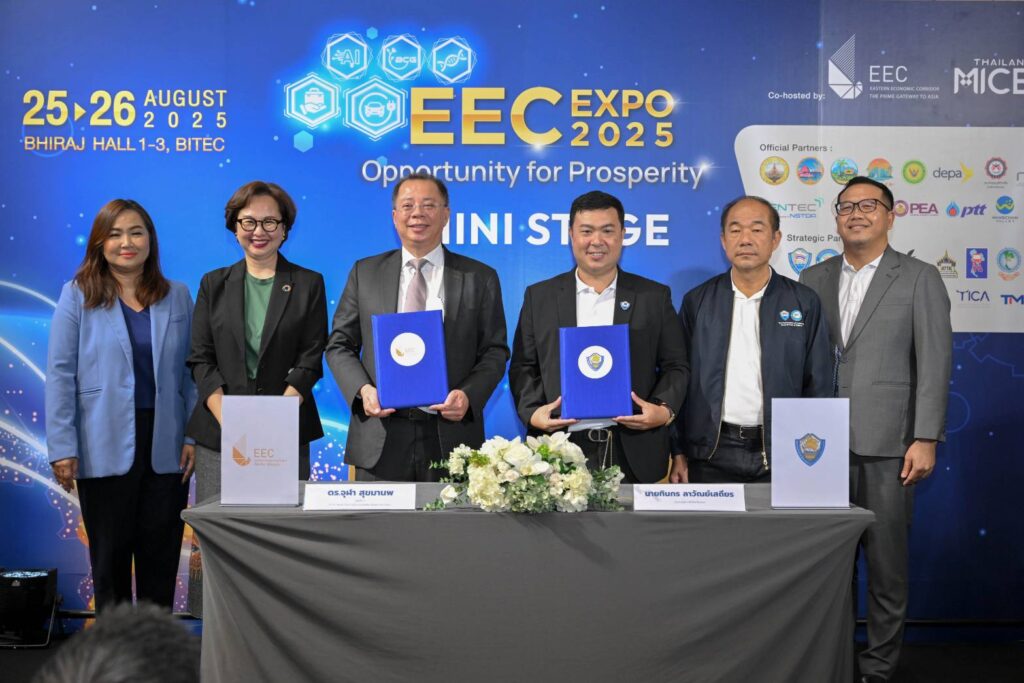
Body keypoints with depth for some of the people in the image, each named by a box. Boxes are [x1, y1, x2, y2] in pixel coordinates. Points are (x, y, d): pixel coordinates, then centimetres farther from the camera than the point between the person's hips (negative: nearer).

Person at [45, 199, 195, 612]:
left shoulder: (177, 297, 7)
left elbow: (190, 371, 7)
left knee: (161, 552, 7)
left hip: (165, 448, 2)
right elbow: (60, 374, -3)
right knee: (110, 552, 8)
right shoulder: (78, 295, 0)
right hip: (105, 449, -2)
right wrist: (62, 449, -8)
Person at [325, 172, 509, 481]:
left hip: (451, 438, -1)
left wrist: (469, 395, -12)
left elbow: (495, 351, 6)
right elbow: (340, 345, 10)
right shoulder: (364, 273, 10)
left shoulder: (480, 278, 7)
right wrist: (362, 389, -8)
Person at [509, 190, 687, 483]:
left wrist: (664, 410, -9)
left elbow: (675, 366, 8)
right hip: (559, 451, 0)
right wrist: (532, 411, -8)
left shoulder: (654, 297, 8)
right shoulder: (539, 297, 10)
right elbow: (523, 367, 9)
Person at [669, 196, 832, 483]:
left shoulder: (805, 303, 2)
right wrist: (678, 453, 3)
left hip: (780, 457, 0)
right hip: (712, 455, 0)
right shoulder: (697, 301, 4)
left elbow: (817, 388, 3)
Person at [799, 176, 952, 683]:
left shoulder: (919, 279, 1)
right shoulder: (814, 279, 11)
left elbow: (934, 364, -4)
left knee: (886, 562, 4)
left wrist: (925, 439, -11)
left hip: (886, 444, -3)